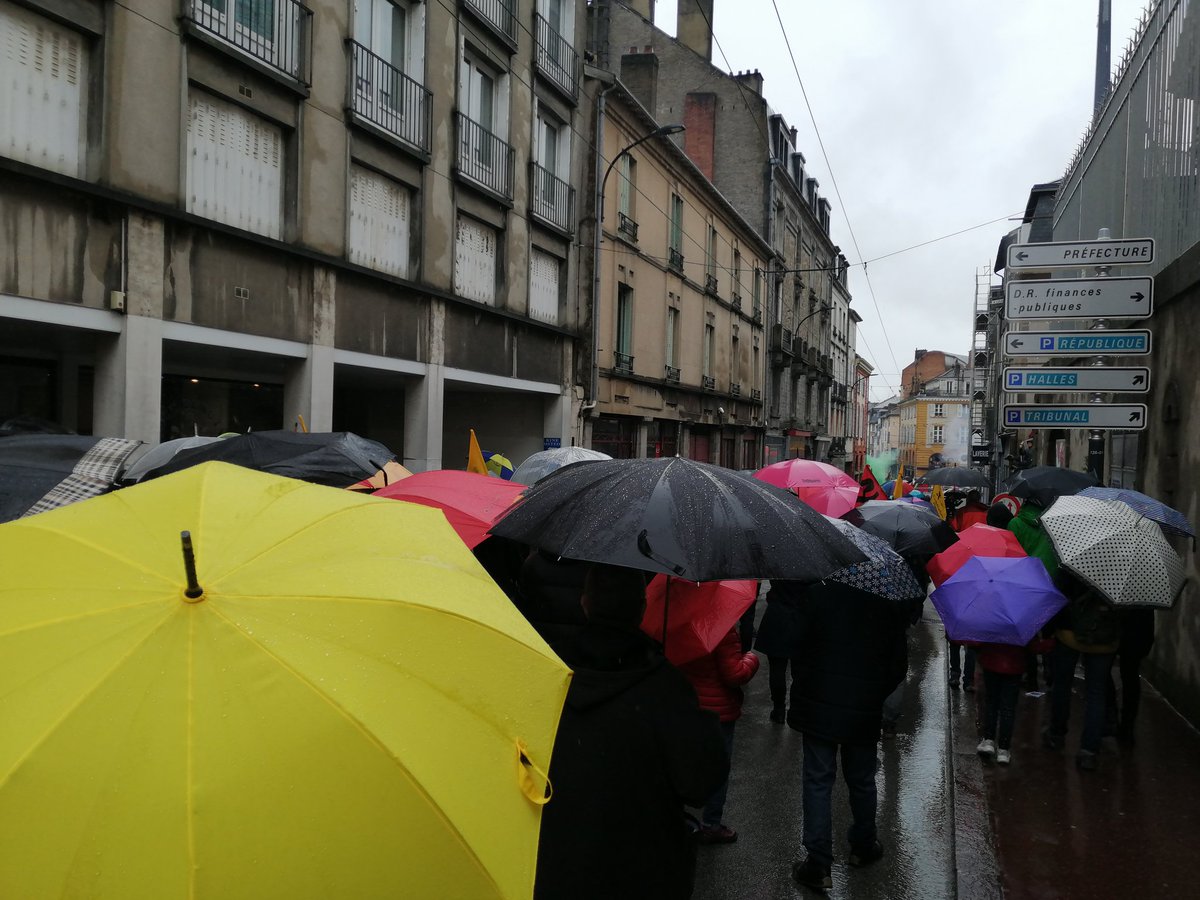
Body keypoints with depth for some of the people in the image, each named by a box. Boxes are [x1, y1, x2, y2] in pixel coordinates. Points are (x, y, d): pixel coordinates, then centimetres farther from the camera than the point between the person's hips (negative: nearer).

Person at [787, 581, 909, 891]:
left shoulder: (817, 594, -11)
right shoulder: (892, 604, -6)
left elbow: (798, 647, -8)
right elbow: (898, 665, -1)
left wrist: (802, 693, 6)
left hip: (818, 707, -2)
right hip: (865, 711, 2)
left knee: (817, 782, 6)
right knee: (861, 782, 20)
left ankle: (819, 864, 7)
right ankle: (863, 847, 39)